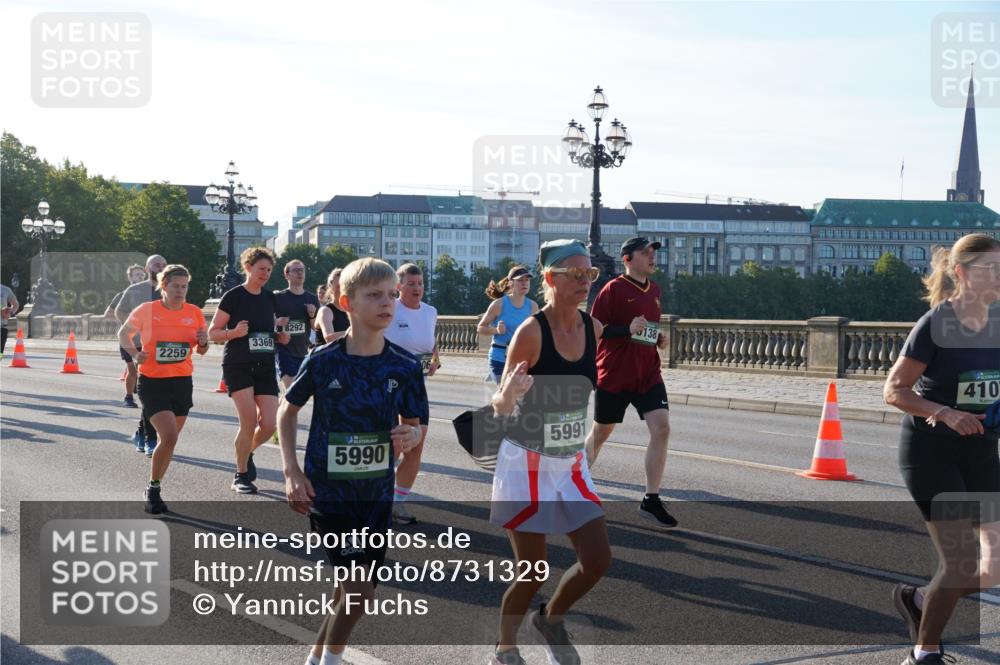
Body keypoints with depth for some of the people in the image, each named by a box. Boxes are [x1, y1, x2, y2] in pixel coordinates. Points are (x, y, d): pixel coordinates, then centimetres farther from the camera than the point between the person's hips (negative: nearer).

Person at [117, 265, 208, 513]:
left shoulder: (195, 313, 2)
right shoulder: (146, 310, -7)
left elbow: (201, 351, 13)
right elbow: (124, 334, 8)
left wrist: (203, 343, -11)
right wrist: (134, 353, -10)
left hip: (182, 383, 4)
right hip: (152, 383, -4)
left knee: (170, 439, 12)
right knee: (169, 437, -18)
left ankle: (154, 489, 34)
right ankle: (153, 489, 0)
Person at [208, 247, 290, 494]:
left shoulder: (270, 299, 11)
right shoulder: (233, 296, -6)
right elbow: (213, 333, -4)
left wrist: (281, 335, 1)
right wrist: (235, 332, -22)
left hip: (265, 368, 5)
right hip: (238, 367, -5)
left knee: (269, 424, -5)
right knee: (249, 422, -13)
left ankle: (247, 452, 27)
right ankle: (241, 476, 5)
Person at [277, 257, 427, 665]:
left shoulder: (405, 367, -4)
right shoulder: (323, 361, -11)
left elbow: (413, 425, 6)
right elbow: (288, 411, 3)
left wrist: (410, 437, -18)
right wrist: (292, 471, -6)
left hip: (376, 493, 4)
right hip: (328, 491, -3)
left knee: (351, 590, 12)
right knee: (359, 591, -7)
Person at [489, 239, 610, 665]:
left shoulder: (593, 329, 0)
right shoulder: (531, 332, -18)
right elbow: (500, 407, -17)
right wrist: (508, 396, -36)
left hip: (571, 465, 6)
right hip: (527, 465, -6)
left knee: (598, 560, 1)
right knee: (533, 572, 1)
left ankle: (551, 619, 29)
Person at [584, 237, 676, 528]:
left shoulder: (654, 290, 11)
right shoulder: (614, 289, -10)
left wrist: (659, 338, 6)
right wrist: (628, 330, -25)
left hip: (648, 375, 5)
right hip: (613, 375, -5)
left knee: (661, 428, -12)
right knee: (601, 432, 10)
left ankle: (651, 500, -7)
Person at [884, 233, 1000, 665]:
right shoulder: (934, 326, -14)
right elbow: (894, 390, -14)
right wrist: (945, 413, -27)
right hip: (930, 452, -6)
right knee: (961, 561, -9)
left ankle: (916, 601, 27)